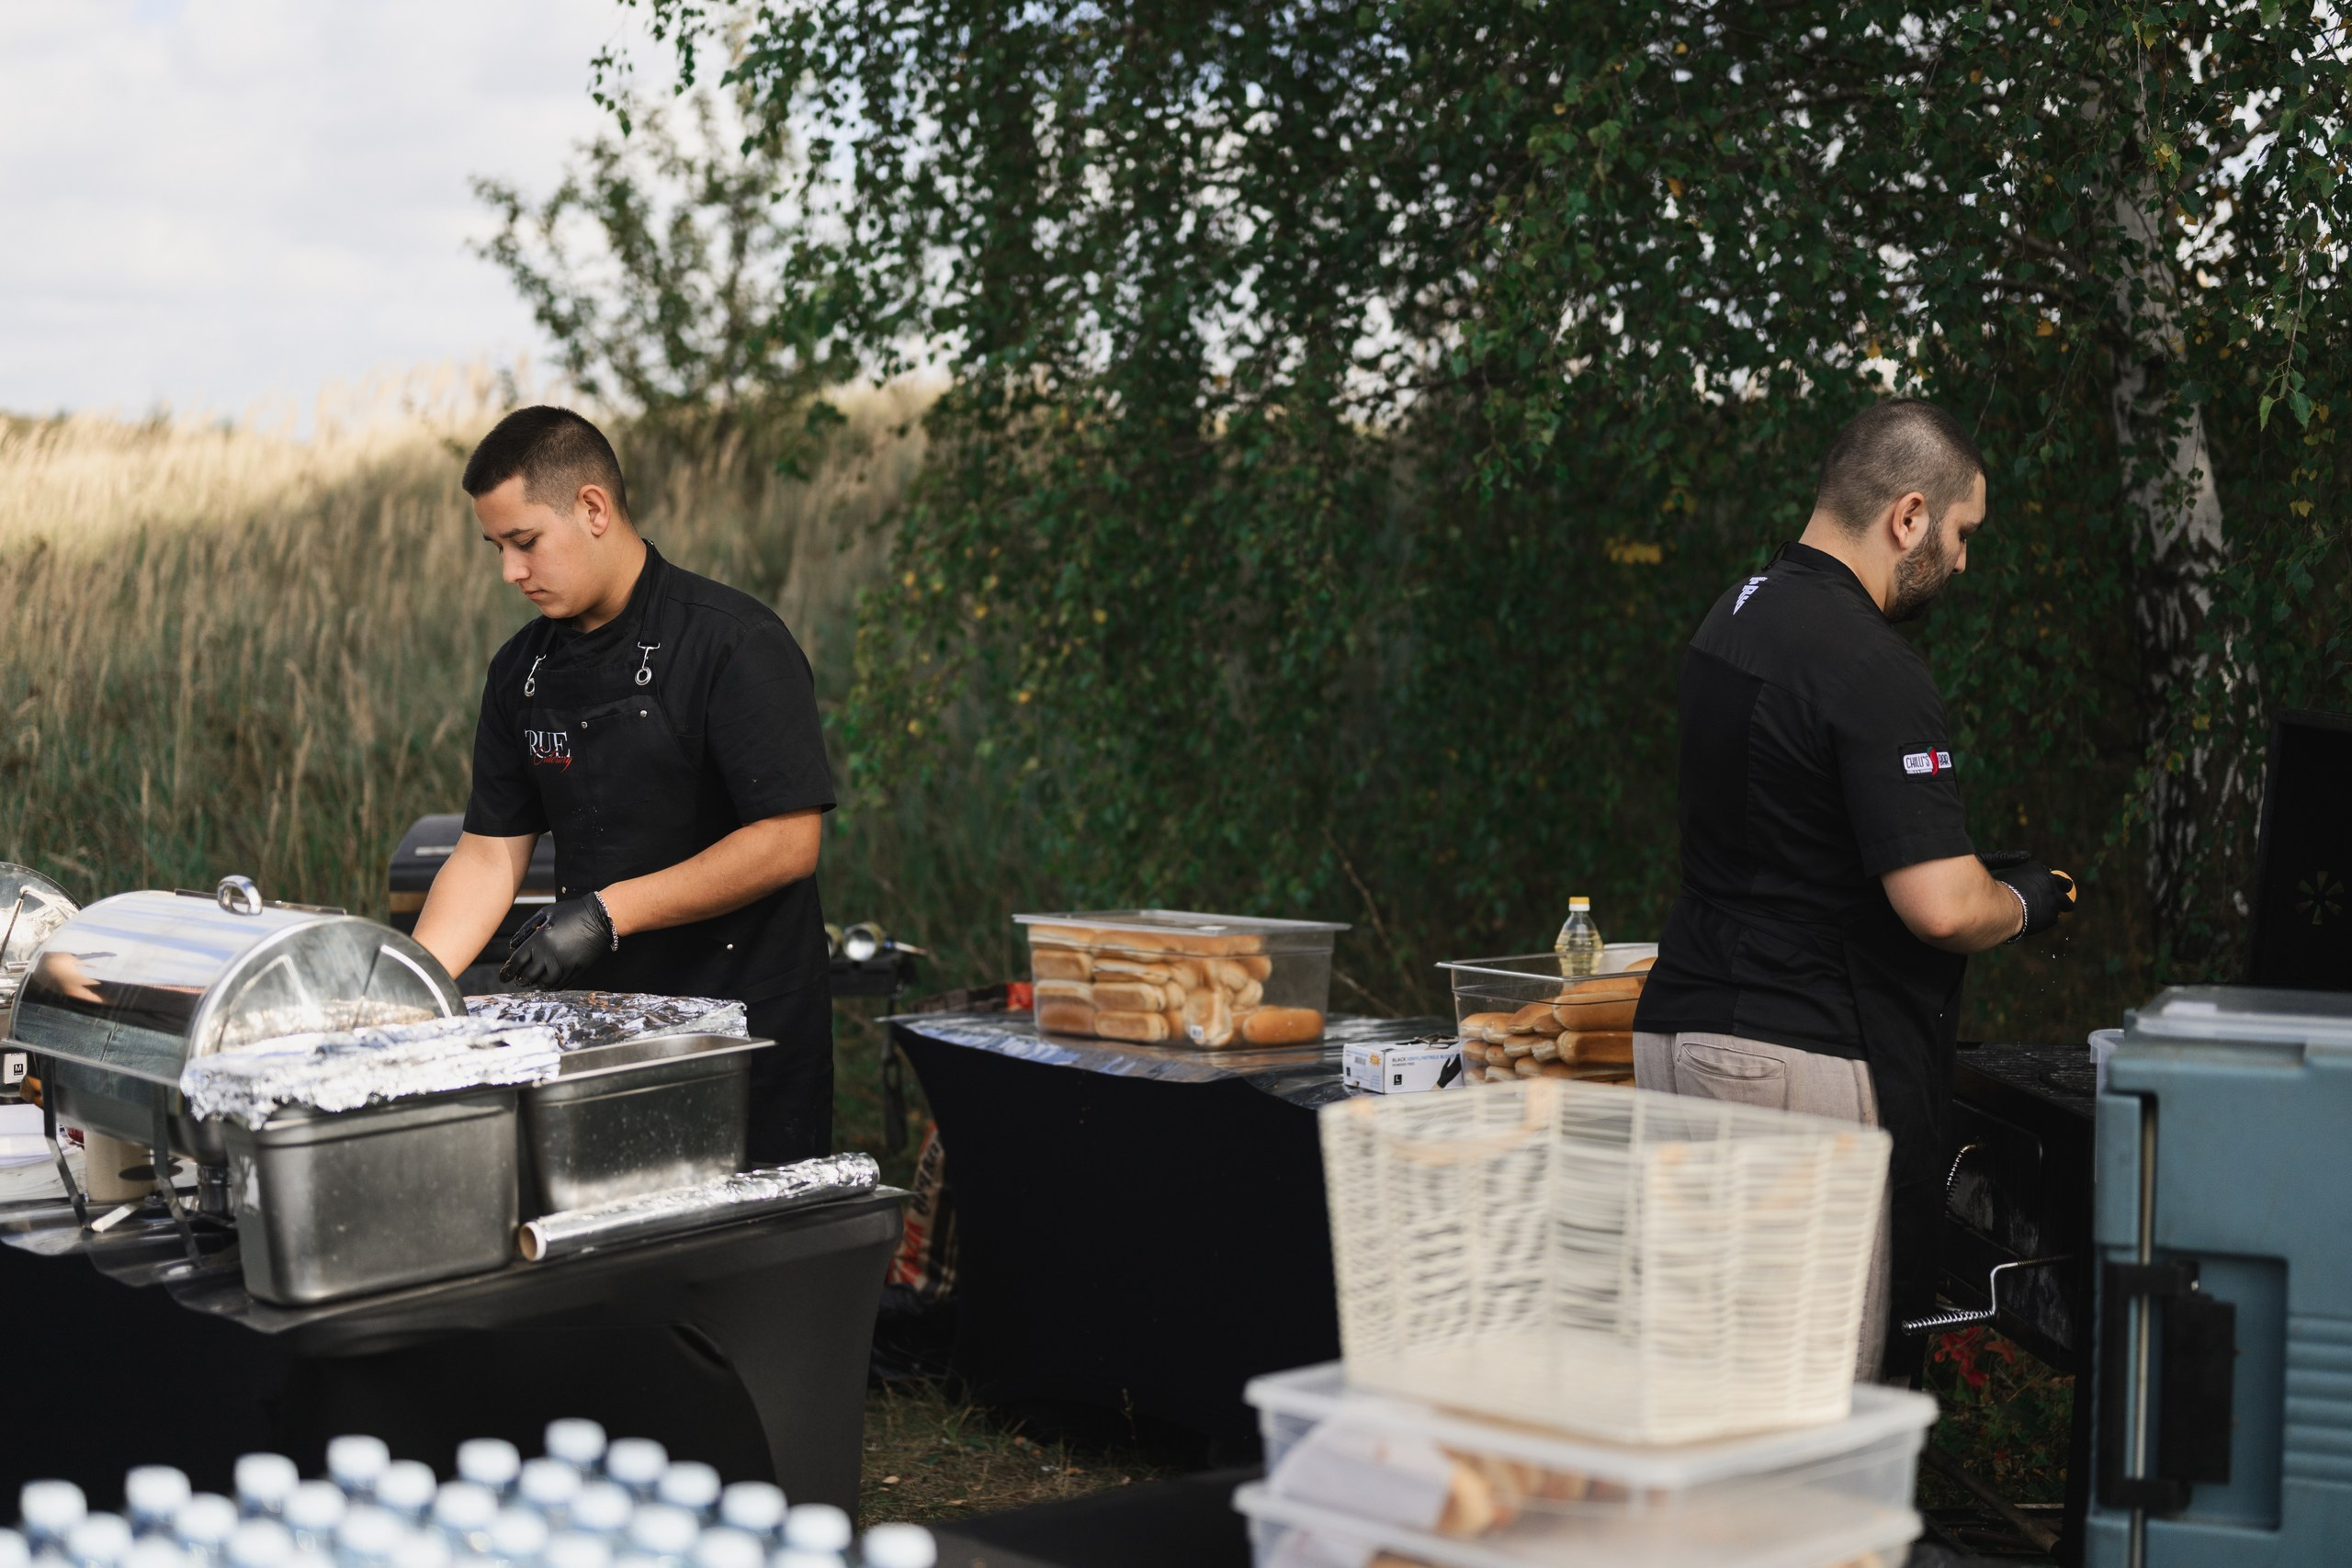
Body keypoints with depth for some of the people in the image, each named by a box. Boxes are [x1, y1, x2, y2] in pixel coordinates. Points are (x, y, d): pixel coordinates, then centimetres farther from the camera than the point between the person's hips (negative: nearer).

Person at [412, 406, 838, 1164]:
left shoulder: (733, 642, -14)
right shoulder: (522, 670, 8)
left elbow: (789, 842, -18)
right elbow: (490, 852, 9)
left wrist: (607, 912, -18)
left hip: (744, 1037, -6)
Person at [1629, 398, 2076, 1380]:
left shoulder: (1734, 615, 12)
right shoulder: (1873, 671, -17)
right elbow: (1940, 910, -23)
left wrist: (1977, 871, 22)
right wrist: (2020, 903, 0)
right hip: (1803, 1057, -9)